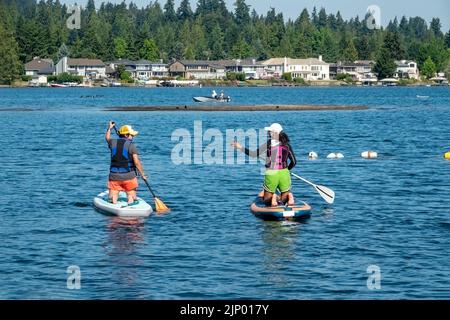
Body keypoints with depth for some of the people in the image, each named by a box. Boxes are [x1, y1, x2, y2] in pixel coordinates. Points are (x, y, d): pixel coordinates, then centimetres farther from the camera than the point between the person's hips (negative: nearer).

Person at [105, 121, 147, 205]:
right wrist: (142, 174, -3)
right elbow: (137, 162, -12)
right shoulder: (131, 145, -9)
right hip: (128, 176, -4)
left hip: (114, 176, 4)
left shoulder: (113, 143, 5)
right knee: (131, 199, 5)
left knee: (112, 200, 6)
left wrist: (109, 128, 46)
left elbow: (107, 138, 30)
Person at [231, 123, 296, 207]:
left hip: (271, 174, -2)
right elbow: (293, 162, 5)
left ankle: (273, 197, -19)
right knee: (284, 199, 16)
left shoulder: (268, 144, -10)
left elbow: (254, 154, -7)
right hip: (284, 174, 3)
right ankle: (289, 196, -19)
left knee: (267, 201, 15)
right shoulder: (287, 145, 0)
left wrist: (240, 147, 1)